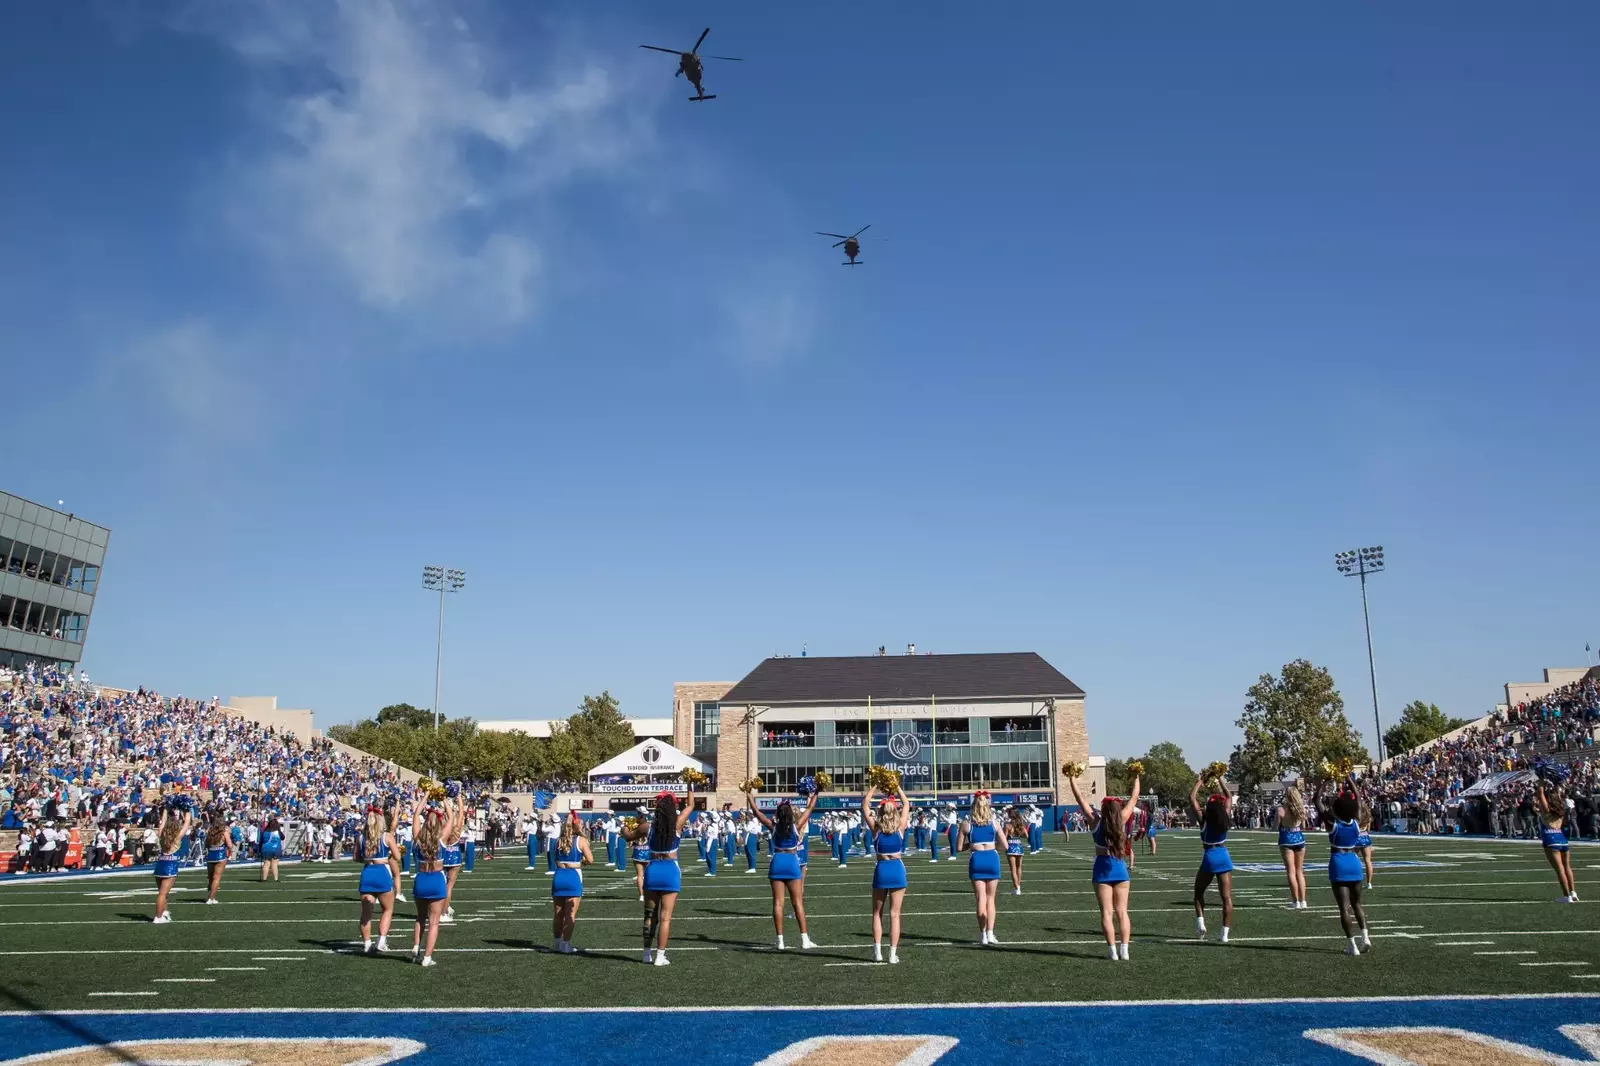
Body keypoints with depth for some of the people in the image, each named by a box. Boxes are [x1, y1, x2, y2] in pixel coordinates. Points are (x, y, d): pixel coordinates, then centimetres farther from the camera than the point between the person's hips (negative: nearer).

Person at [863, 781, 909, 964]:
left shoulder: (876, 828, -5)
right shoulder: (900, 827, -4)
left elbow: (865, 805, 4)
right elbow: (905, 804, 9)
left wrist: (874, 787, 6)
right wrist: (897, 787, 12)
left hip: (881, 870, 0)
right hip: (897, 870, 0)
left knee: (877, 913, 13)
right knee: (894, 914, 3)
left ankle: (878, 952, 8)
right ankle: (893, 954, 2)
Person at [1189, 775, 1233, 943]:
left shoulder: (1204, 818, -7)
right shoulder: (1226, 817, 0)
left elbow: (1192, 798, -1)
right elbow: (1229, 797, 16)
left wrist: (1199, 782, 9)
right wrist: (1220, 781, 20)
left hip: (1209, 857, -2)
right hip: (1224, 857, 2)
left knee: (1198, 893, 17)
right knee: (1227, 897, 1)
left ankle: (1200, 923, 2)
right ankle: (1225, 934, -1)